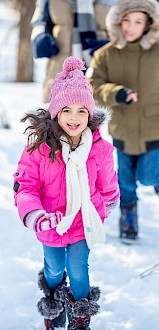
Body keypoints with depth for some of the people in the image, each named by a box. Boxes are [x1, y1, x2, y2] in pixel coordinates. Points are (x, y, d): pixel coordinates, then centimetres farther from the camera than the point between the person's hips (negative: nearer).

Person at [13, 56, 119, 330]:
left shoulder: (100, 148, -17)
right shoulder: (39, 146, -23)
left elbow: (107, 188, 0)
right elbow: (25, 185, -20)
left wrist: (100, 214, 10)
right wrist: (33, 214, -37)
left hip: (84, 225, 0)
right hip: (52, 225, 0)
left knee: (78, 272, 11)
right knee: (54, 270, 23)